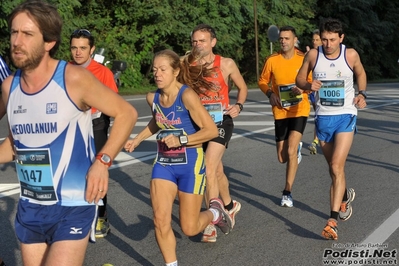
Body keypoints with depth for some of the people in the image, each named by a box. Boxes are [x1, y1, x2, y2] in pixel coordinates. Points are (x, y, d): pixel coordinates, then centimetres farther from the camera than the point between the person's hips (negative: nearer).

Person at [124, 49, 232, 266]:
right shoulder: (152, 98, -1)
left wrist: (181, 140, -28)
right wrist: (137, 139, 12)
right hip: (163, 163, 5)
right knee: (160, 221, -6)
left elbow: (211, 130, -21)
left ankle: (216, 212, 37)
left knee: (189, 228, 4)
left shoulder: (187, 95, -20)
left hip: (190, 164, -5)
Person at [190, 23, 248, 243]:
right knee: (217, 170, 17)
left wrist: (238, 105, -5)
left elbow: (242, 87, 10)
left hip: (221, 121, -3)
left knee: (208, 169, -19)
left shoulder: (227, 64, -4)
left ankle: (212, 221, -11)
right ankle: (230, 205, 42)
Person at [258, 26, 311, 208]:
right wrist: (270, 94, -12)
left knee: (291, 152, -17)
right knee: (282, 158, 8)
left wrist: (303, 88, -19)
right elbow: (262, 81, 8)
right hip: (280, 112, 2)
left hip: (299, 110, -2)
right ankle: (296, 147, 46)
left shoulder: (303, 59, -6)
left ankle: (287, 192, -3)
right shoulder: (272, 60, -3)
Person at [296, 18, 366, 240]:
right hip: (323, 117, 3)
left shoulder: (351, 55, -6)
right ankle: (345, 196, 47)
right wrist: (308, 86, -15)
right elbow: (300, 78, 7)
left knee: (337, 166, -15)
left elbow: (361, 74, 13)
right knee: (334, 167, 16)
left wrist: (362, 94, -3)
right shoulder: (313, 55, -4)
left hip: (345, 116, -3)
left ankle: (333, 220, -15)